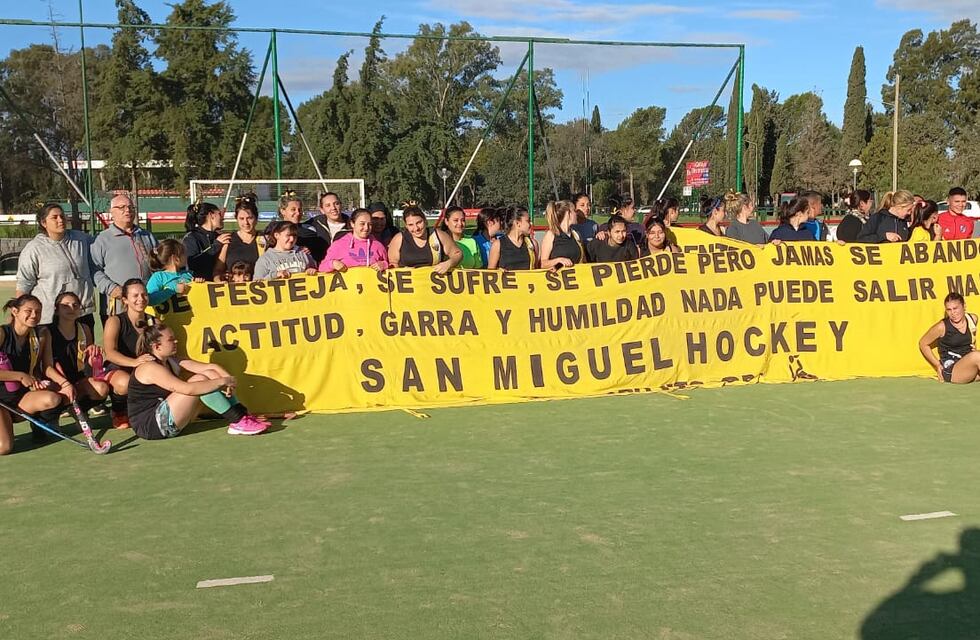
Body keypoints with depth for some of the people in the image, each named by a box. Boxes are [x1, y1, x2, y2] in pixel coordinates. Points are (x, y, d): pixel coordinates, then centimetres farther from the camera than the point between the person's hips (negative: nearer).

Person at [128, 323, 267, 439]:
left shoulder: (172, 362, 10)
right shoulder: (150, 368, -18)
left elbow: (212, 366, 2)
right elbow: (188, 389, -31)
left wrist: (227, 378, -18)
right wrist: (222, 381, -25)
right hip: (149, 425, -9)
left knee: (211, 374, -1)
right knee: (199, 380, -21)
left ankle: (244, 415, -10)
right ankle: (238, 423, -19)